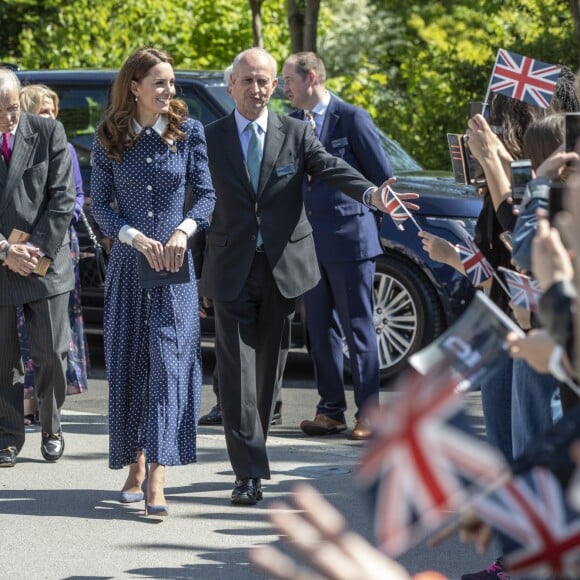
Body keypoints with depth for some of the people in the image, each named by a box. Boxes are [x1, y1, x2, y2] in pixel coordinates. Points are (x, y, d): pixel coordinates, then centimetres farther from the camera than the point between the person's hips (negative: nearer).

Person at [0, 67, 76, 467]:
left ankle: (52, 430, 20)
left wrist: (37, 249, -11)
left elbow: (63, 198, -4)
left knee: (52, 352, 2)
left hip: (46, 261, 0)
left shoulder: (49, 133, -2)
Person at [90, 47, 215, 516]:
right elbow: (100, 205, 3)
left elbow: (207, 194, 3)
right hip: (128, 264, 2)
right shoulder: (110, 140, 3)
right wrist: (136, 237, -12)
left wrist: (184, 231, -14)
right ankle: (135, 467, 17)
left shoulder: (188, 132, 3)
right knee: (128, 364, 5)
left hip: (175, 265, -1)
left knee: (169, 360, -11)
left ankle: (157, 478, -17)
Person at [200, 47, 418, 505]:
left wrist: (371, 194, -32)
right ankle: (249, 471, -11)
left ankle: (252, 448, 28)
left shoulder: (296, 134, 4)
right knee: (237, 369, -8)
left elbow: (332, 168, -11)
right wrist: (195, 275, -1)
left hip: (283, 266, 2)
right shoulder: (210, 139, 3)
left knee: (269, 364, 11)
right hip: (231, 272, -2)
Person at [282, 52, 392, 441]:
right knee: (321, 329, 9)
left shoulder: (352, 118, -7)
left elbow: (383, 177, -5)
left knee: (358, 328, -2)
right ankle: (331, 410, 16)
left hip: (349, 239, -6)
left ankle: (369, 413, 2)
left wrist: (370, 219, -1)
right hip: (310, 243, 6)